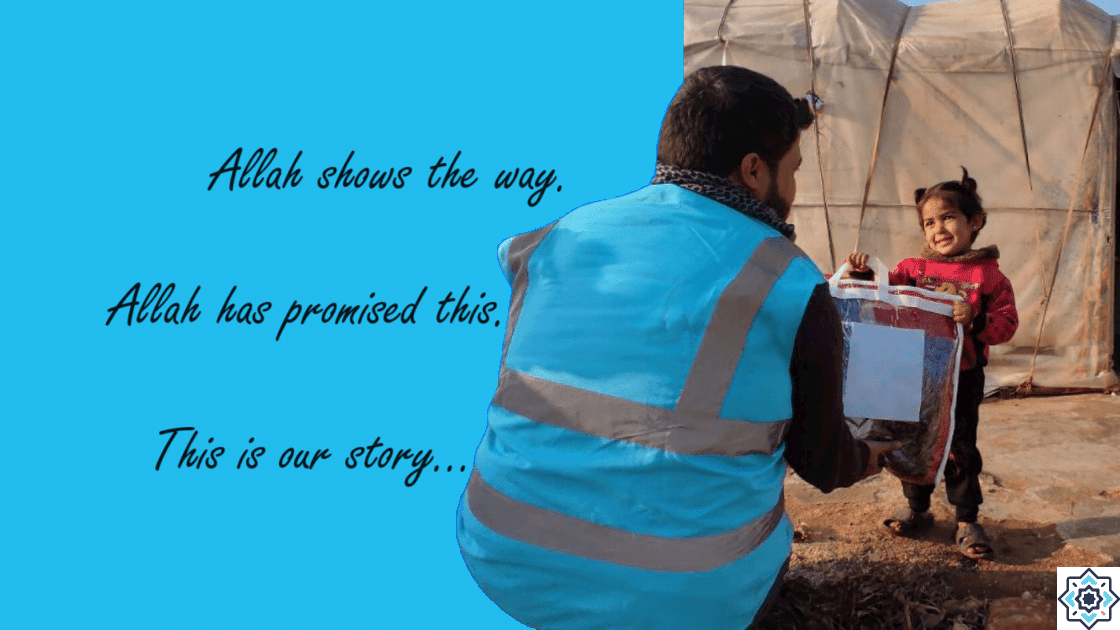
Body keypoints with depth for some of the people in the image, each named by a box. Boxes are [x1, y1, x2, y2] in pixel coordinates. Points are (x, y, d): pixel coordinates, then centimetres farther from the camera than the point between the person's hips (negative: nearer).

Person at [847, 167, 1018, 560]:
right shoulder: (913, 269, 3)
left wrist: (975, 320, -25)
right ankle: (916, 510, 31)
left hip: (962, 378, -3)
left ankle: (967, 523, 18)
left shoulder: (987, 274, -4)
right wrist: (866, 273, -16)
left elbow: (1006, 323, -7)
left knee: (961, 450, 5)